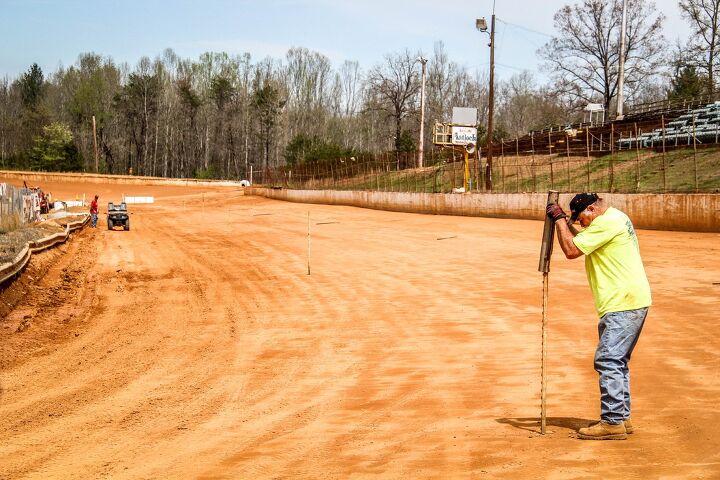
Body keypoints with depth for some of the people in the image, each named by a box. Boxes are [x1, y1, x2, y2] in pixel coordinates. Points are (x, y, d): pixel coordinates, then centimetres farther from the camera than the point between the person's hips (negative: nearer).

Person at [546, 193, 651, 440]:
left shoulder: (607, 221, -15)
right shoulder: (614, 219, 18)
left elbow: (571, 250, -15)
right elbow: (582, 243, 26)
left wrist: (560, 219, -5)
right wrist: (565, 222, 15)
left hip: (624, 303, -11)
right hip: (629, 302, 11)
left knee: (608, 360, -12)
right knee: (617, 361, 16)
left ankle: (613, 422, -12)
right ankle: (622, 417, 22)